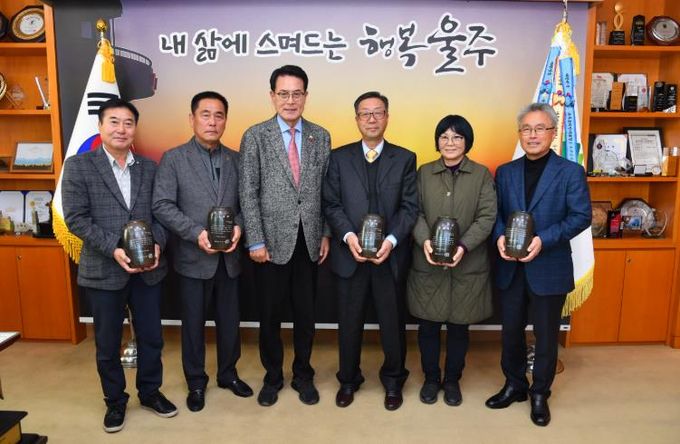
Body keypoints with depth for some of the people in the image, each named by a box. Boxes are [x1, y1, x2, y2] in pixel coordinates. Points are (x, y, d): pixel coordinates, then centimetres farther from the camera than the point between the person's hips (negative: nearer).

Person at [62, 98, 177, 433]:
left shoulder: (149, 167, 7)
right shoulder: (78, 166, -3)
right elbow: (76, 218, -9)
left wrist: (157, 244, -12)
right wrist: (113, 249, -20)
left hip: (148, 268, 3)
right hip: (103, 270, -2)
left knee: (151, 337, 13)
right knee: (107, 343, 12)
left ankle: (150, 392, 34)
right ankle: (115, 400, 32)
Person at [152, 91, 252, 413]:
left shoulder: (235, 159, 6)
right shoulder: (173, 159, -5)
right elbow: (162, 205, -11)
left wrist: (239, 226, -13)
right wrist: (197, 233, -20)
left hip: (229, 257, 3)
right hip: (193, 258, -3)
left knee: (229, 320, 14)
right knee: (193, 323, 10)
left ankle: (228, 373, 35)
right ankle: (196, 382, 28)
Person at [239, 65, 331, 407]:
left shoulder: (320, 137, 6)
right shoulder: (255, 136, -2)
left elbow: (326, 190, 7)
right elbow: (248, 193, -5)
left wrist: (326, 234, 4)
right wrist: (255, 240, -9)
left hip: (309, 242, 2)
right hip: (273, 241, -2)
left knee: (305, 314, 12)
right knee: (270, 315, 10)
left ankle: (303, 375, 32)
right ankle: (272, 377, 31)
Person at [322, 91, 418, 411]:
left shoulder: (405, 158, 5)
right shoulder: (339, 157, 5)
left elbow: (410, 207, -1)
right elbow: (331, 204, 0)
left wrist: (392, 240, -16)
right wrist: (348, 236, -16)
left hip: (391, 255, 0)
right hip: (350, 254, 0)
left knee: (392, 322, 11)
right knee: (349, 322, 11)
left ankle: (393, 382, 31)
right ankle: (348, 380, 31)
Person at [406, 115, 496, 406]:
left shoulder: (482, 175, 3)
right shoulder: (424, 172, 7)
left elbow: (487, 216, -5)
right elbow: (416, 212, 0)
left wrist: (463, 246, -18)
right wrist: (425, 241, -18)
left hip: (468, 265, -1)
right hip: (427, 263, 1)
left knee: (459, 326, 9)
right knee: (428, 325, 8)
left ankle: (452, 380, 29)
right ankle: (431, 378, 28)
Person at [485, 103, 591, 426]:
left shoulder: (571, 171, -4)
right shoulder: (505, 172, 8)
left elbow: (581, 216, -10)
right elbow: (495, 213, 5)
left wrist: (543, 240, -22)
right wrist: (500, 237, -16)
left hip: (549, 268, -3)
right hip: (510, 267, 3)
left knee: (546, 336, 10)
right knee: (511, 331, 14)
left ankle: (540, 394, 29)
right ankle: (514, 385, 34)